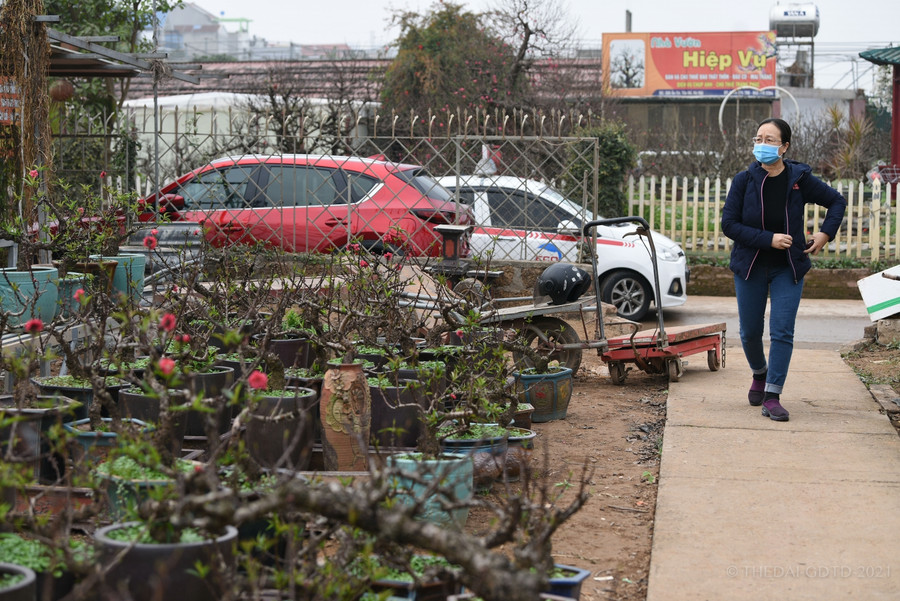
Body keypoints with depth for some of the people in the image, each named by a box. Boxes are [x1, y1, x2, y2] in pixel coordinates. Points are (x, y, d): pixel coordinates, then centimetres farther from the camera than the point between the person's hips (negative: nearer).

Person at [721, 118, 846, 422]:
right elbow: (729, 224, -12)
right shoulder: (744, 180, -8)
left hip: (788, 268, 0)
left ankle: (772, 396, -2)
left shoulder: (800, 179, -5)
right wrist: (769, 239, -20)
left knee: (782, 332, -8)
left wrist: (825, 233, -4)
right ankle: (759, 375, 39)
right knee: (750, 332, 10)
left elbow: (837, 201, 9)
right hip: (750, 267, 1)